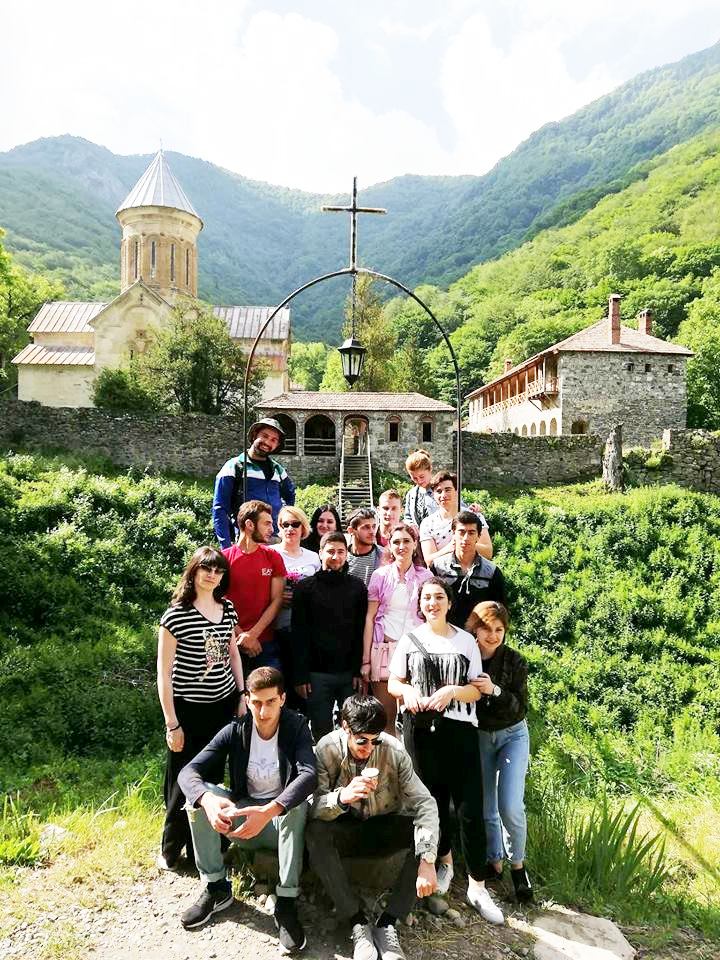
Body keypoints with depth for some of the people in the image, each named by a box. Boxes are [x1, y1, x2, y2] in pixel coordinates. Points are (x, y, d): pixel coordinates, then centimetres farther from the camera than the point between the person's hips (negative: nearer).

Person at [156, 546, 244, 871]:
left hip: (224, 705, 5)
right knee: (184, 783, 7)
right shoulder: (176, 615, -13)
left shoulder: (228, 609, 3)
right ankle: (170, 852, 30)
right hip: (189, 710, -4)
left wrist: (242, 695, 12)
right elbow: (164, 673, -11)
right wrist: (172, 723, -10)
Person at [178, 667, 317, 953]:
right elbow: (188, 772, -18)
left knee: (298, 802, -35)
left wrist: (269, 811, -49)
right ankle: (216, 888, -9)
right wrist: (208, 799, -42)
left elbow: (309, 775, -32)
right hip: (242, 817, 3)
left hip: (285, 819, -2)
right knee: (200, 794, -22)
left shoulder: (296, 727, -16)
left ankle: (286, 901, -25)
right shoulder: (234, 731, -10)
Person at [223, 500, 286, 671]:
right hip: (233, 644, -1)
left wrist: (252, 634, -9)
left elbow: (276, 600, 0)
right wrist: (241, 636, -9)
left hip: (266, 644, 2)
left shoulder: (273, 557, 3)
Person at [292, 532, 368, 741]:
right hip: (317, 673, -1)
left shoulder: (357, 588, 5)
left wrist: (359, 670, -4)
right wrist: (300, 676, -6)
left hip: (349, 673, 1)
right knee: (321, 733, 7)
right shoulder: (305, 588, 2)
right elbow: (299, 634, -1)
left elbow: (362, 631, 3)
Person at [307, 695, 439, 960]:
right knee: (314, 832, -31)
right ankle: (359, 923, -23)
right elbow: (314, 808, -22)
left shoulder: (394, 751, -20)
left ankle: (387, 923, -20)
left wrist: (427, 861, -35)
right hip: (345, 830, -1)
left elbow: (424, 803, -23)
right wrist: (342, 797, -45)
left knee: (426, 829, -26)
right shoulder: (327, 749, -20)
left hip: (385, 828, 1)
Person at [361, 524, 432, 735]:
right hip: (385, 648, 0)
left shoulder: (425, 576, 6)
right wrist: (366, 660, -1)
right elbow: (370, 618, 4)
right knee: (385, 718, 1)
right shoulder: (380, 575, 5)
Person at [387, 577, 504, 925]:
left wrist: (452, 690, -16)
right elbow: (393, 683, 9)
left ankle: (477, 886, 8)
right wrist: (408, 691, -13)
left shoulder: (467, 641, 4)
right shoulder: (410, 639, 6)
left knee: (470, 808, -5)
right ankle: (444, 862, 36)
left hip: (460, 730, -1)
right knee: (433, 800, 12)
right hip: (421, 729, 1)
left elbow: (475, 690, 3)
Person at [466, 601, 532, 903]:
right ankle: (494, 862, 31)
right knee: (485, 808, 8)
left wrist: (495, 691, -33)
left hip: (512, 735, -1)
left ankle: (518, 865, 15)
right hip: (478, 736, 1)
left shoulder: (515, 661, -16)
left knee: (510, 807, -10)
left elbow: (520, 709, -18)